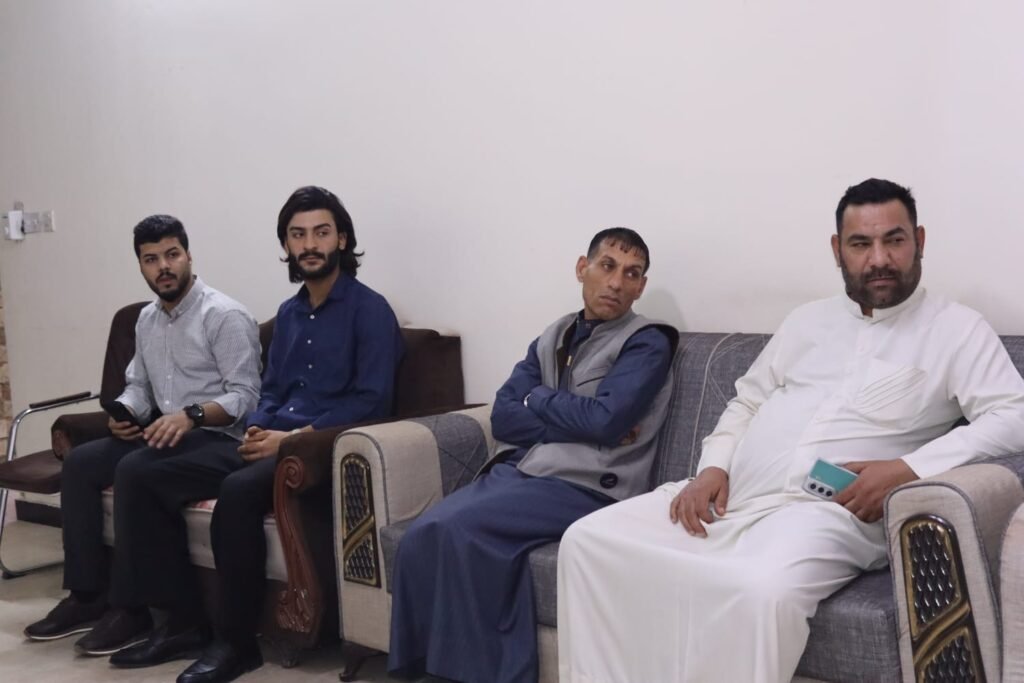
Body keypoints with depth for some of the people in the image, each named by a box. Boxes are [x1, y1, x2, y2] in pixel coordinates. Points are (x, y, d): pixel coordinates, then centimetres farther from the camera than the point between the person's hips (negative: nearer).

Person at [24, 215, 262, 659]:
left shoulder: (225, 316, -12)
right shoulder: (147, 319, 14)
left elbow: (245, 395, -17)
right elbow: (138, 384, 19)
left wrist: (192, 415, -31)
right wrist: (125, 413, -3)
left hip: (220, 440, -8)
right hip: (168, 434, 8)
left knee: (135, 471, -31)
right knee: (80, 462, -8)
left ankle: (132, 607, -20)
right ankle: (88, 594, -4)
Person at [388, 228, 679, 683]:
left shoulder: (648, 343, 2)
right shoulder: (552, 337, 19)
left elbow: (605, 419, -14)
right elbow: (503, 417, 7)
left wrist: (537, 398, 2)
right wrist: (578, 424, -7)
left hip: (584, 488, -6)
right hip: (515, 471, 6)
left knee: (460, 530, -28)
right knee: (420, 536, -20)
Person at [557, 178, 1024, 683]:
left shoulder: (957, 328, 6)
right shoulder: (807, 320, 22)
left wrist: (908, 469, -19)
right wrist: (713, 467, 4)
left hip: (827, 511, -5)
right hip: (730, 499, 6)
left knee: (762, 591, -39)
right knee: (587, 542, -10)